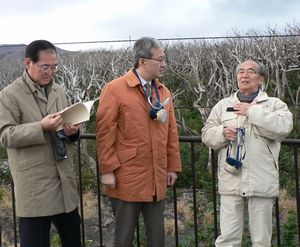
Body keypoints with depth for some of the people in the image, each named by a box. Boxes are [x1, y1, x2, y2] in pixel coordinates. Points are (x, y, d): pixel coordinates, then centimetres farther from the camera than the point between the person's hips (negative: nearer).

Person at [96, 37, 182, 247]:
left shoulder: (164, 92, 9)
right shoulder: (115, 89, -9)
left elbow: (171, 133, 12)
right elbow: (105, 133, -11)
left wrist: (173, 166, 11)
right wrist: (108, 170, -12)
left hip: (157, 179, 5)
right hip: (126, 179, -5)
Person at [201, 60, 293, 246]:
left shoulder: (274, 104, 6)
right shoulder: (223, 105, 15)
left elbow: (283, 127, -13)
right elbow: (207, 134, 13)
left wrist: (252, 111, -10)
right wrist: (222, 133, -8)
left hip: (261, 183, -1)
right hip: (231, 181, 2)